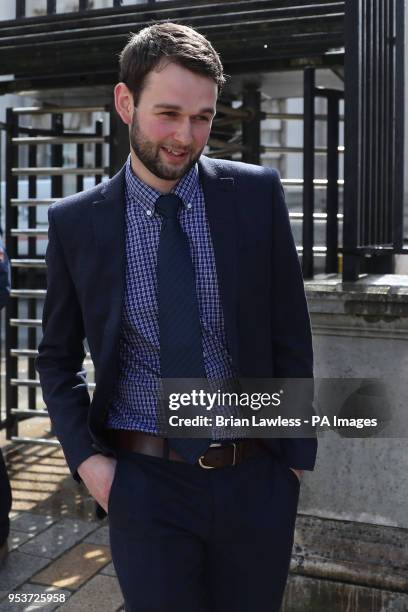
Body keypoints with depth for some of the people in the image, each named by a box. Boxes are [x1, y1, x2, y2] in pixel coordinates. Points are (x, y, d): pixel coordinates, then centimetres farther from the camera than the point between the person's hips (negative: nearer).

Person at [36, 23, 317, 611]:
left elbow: (290, 333, 1)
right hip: (144, 482, -1)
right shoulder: (75, 222, -4)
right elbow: (58, 358, 7)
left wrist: (298, 451, 2)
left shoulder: (257, 193, -4)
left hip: (257, 479, 1)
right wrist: (86, 456, -4)